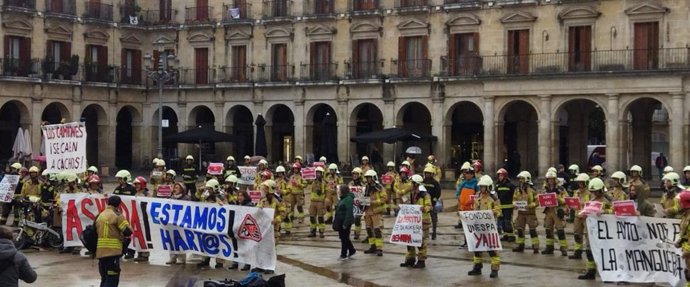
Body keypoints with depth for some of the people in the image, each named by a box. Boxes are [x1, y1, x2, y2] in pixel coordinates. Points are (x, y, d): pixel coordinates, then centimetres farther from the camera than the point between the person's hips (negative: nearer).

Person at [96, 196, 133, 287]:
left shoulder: (100, 216, 16)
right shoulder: (117, 215, -8)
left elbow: (96, 232, 18)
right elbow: (128, 231, -11)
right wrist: (124, 237, 11)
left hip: (100, 252, 8)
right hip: (112, 252, -8)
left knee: (105, 279, 17)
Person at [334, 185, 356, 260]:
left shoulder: (348, 199, -18)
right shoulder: (342, 199, 12)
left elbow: (349, 212, -22)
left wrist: (345, 223, -23)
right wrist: (336, 221, 16)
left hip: (346, 221, -10)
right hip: (340, 221, 10)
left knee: (344, 238, 0)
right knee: (343, 237, 15)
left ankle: (344, 254, 10)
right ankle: (352, 250, 28)